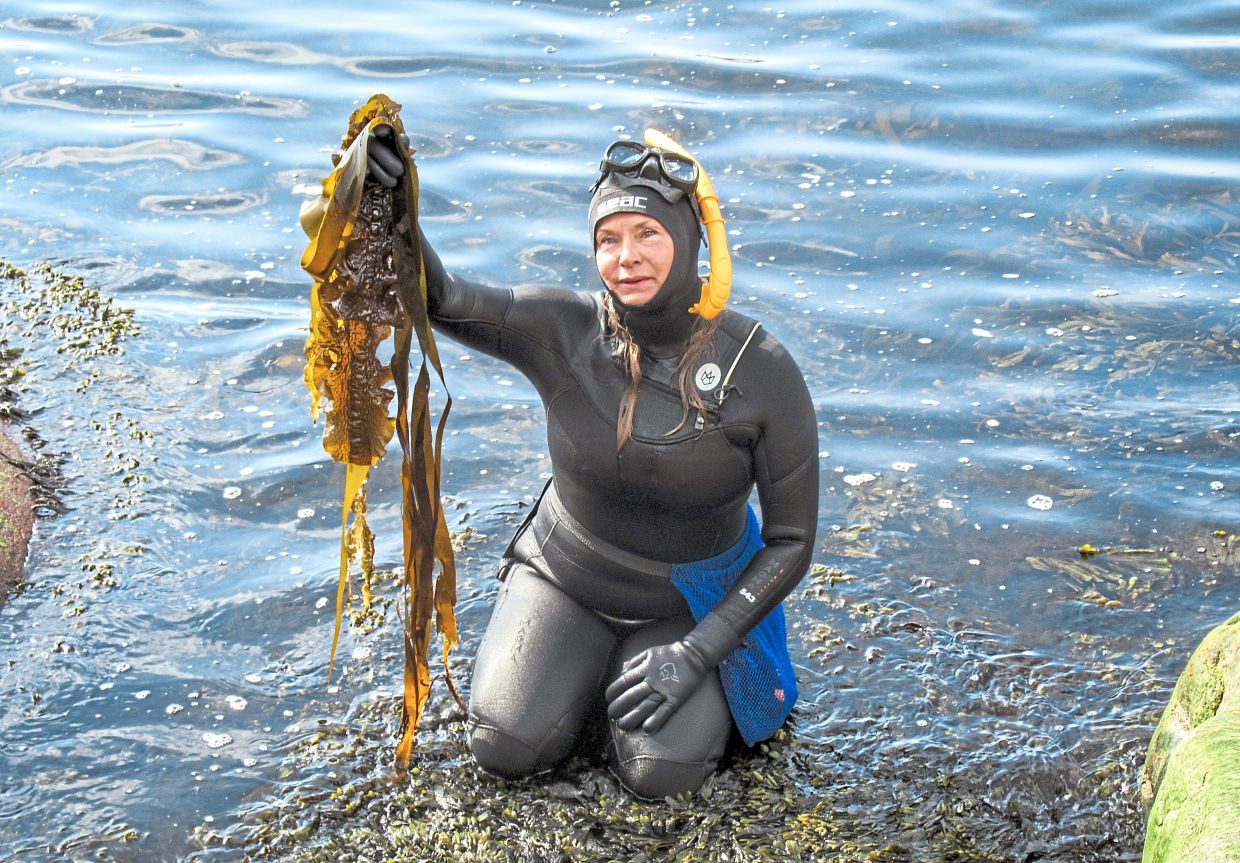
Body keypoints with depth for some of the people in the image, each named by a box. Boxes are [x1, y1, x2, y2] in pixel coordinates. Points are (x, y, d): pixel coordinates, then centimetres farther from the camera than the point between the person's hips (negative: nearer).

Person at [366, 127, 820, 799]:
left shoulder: (762, 372, -21)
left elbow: (791, 540, -14)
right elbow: (441, 299, -33)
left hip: (693, 601, -1)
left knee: (661, 772, -19)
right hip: (566, 574, 2)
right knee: (506, 747, -13)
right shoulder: (566, 332, -18)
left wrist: (700, 650, -20)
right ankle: (595, 663, 18)